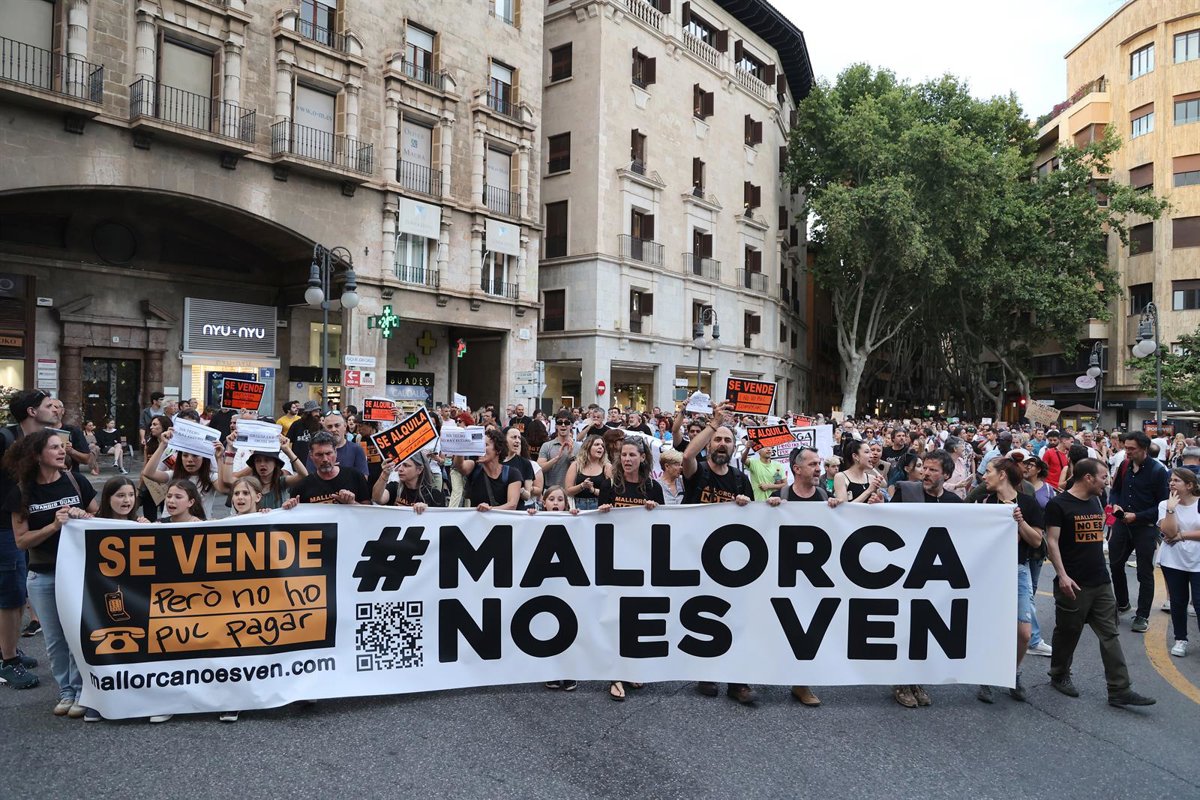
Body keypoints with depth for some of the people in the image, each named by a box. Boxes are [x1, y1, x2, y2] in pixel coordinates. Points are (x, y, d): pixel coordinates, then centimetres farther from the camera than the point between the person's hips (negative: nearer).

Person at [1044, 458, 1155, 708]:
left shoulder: (1096, 502, 11)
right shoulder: (1058, 504, -12)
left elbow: (1097, 537, 20)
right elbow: (1052, 541, -15)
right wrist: (1062, 575, -21)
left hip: (1101, 582, 7)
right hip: (1074, 584, -6)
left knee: (1110, 635, 5)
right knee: (1068, 632, 8)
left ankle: (1119, 691, 8)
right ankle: (1059, 676, 26)